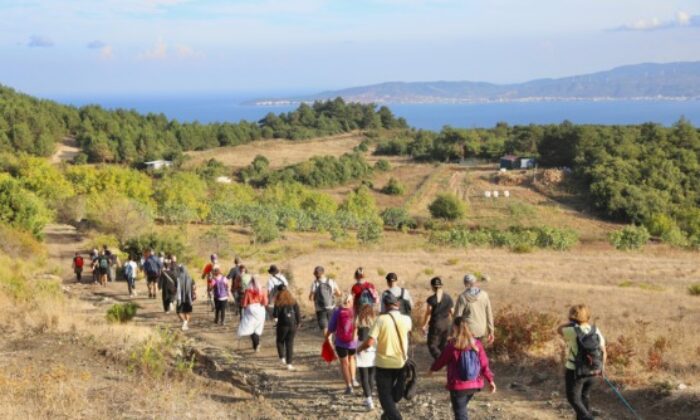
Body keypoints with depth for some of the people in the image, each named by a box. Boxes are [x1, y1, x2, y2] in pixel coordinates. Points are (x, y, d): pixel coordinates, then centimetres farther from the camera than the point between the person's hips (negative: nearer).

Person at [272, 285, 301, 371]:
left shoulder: (279, 302, -7)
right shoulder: (293, 300, 4)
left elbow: (275, 314, -9)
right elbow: (298, 312, 2)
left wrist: (275, 316, 13)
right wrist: (299, 322, 10)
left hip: (283, 324, -3)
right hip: (293, 324, 3)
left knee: (280, 341, 18)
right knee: (290, 343, 7)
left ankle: (282, 357, 1)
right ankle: (289, 363, 3)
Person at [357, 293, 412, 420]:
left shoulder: (381, 319, -15)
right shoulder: (406, 319, -5)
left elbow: (369, 342, -19)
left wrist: (359, 348, 1)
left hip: (384, 363, -4)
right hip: (401, 363, 4)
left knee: (385, 395, 6)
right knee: (393, 392, 26)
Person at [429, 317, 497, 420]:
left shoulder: (452, 346, -14)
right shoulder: (477, 344, -2)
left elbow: (441, 360, 1)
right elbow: (484, 364, 0)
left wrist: (432, 369, 20)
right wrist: (490, 380, 9)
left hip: (458, 386, -5)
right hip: (474, 385, 5)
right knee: (461, 408, 25)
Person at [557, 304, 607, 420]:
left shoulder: (573, 331, -20)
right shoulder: (595, 331, -4)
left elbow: (559, 330, 0)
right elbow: (603, 352, 1)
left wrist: (572, 322, -4)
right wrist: (601, 367, 13)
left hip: (574, 371, -6)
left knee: (573, 398, 6)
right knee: (585, 397, 22)